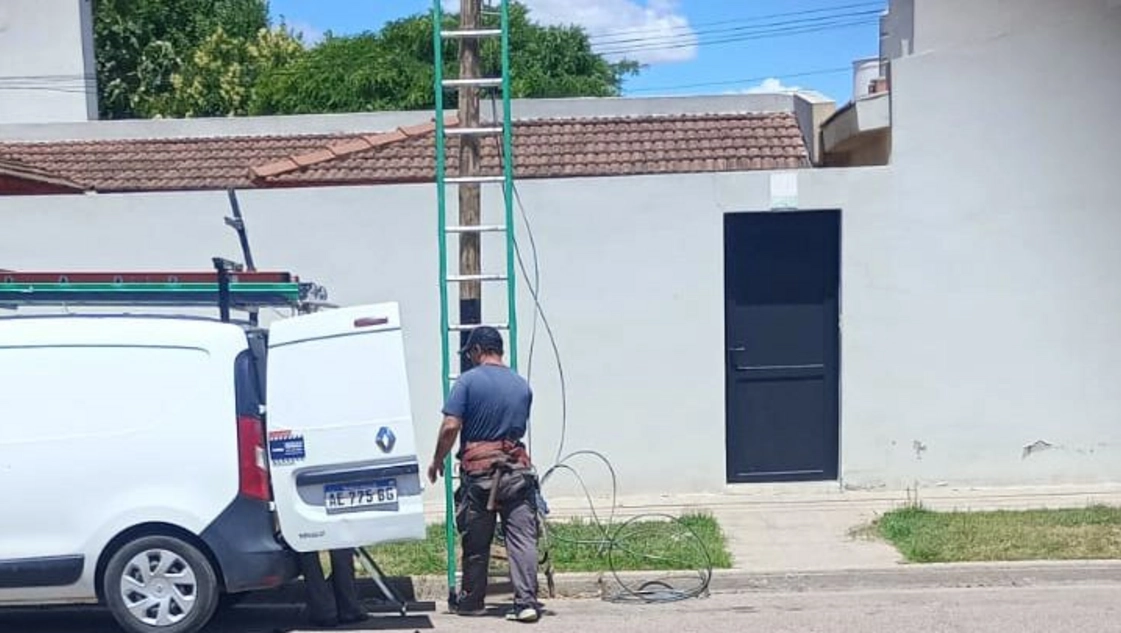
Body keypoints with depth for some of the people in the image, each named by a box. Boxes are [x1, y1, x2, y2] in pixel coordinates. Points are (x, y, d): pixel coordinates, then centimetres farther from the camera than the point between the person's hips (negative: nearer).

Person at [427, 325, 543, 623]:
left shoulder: (468, 380, -5)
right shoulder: (522, 385, 8)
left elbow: (451, 427, -11)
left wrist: (437, 460, 2)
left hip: (479, 471, -2)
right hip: (517, 470, 2)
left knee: (475, 543, 10)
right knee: (523, 539, 1)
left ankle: (472, 602, 23)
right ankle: (526, 603, -4)